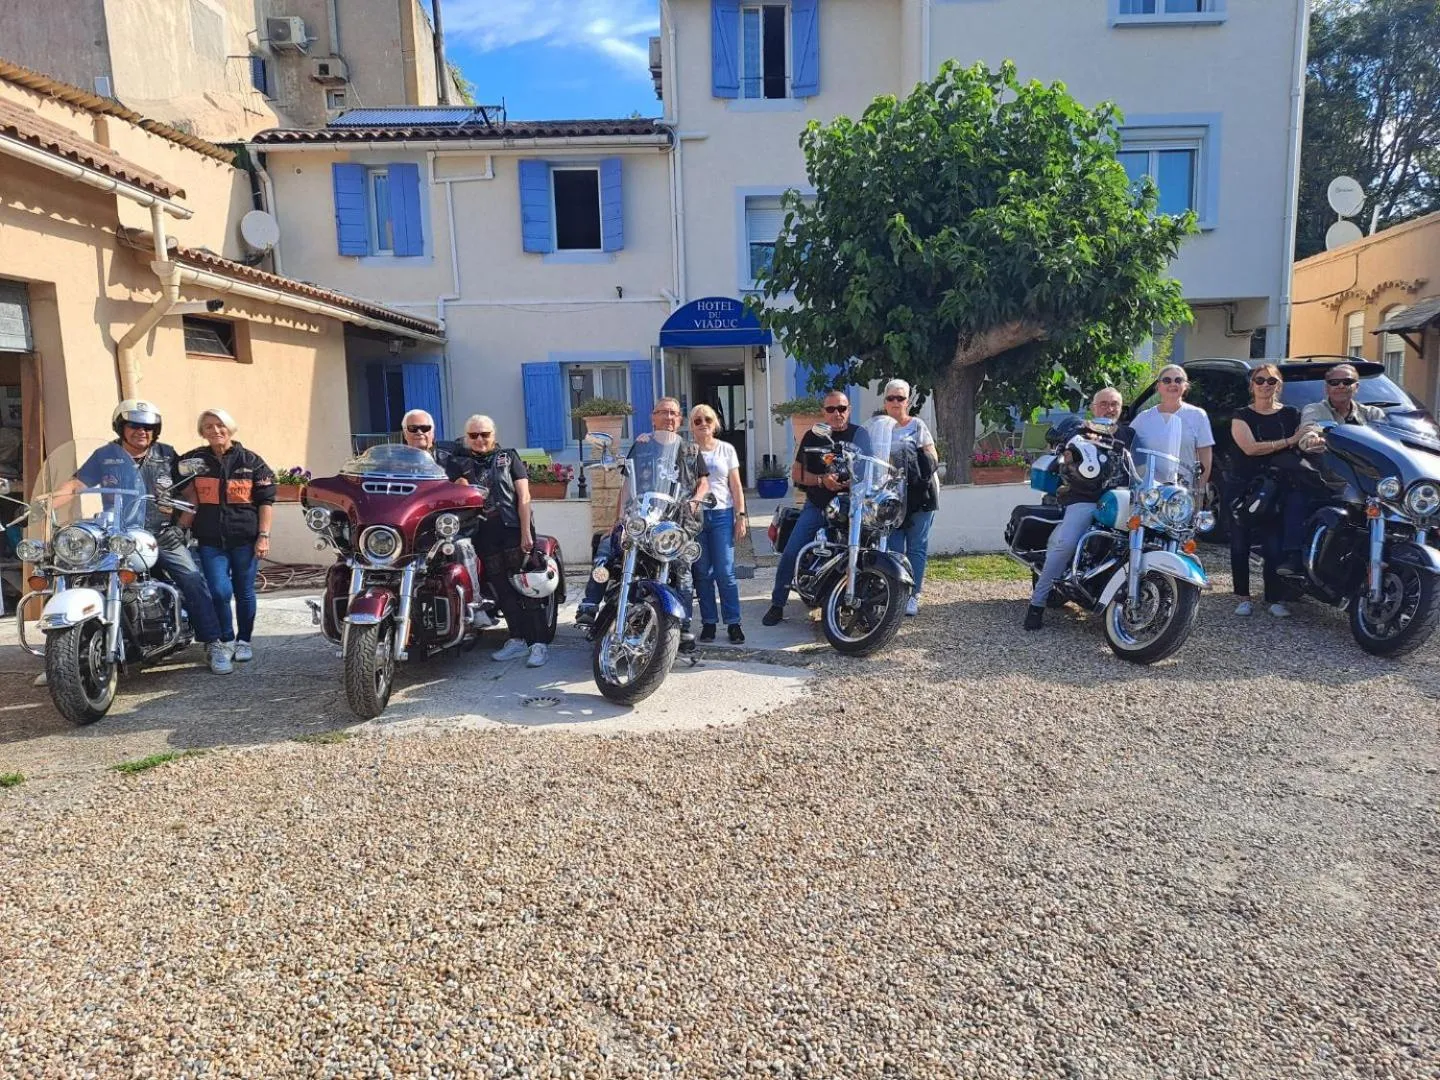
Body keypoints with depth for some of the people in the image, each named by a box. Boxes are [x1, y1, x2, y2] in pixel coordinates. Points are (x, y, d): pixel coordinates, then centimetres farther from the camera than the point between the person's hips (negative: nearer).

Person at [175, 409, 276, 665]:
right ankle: (226, 640, 11)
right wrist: (184, 515, 8)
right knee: (219, 591, -10)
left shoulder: (251, 461, 3)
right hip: (210, 540, 1)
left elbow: (266, 500, 1)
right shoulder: (193, 460, 7)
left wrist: (264, 535, -5)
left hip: (245, 538, -1)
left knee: (244, 592, 7)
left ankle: (244, 641, 22)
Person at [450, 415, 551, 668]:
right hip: (484, 535, 3)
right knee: (503, 589, 7)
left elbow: (523, 496, -1)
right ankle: (518, 640, 16)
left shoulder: (508, 457, 7)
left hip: (513, 530, -3)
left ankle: (539, 642, -7)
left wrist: (526, 533, -9)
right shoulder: (461, 464, 14)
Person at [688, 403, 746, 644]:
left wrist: (740, 517, 2)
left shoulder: (726, 450, 9)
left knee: (725, 572, -5)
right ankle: (708, 623, 12)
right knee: (702, 573, 4)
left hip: (722, 515, 0)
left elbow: (736, 487, 9)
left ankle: (733, 623, 3)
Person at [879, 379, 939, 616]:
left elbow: (933, 459, 3)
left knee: (917, 547, 0)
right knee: (894, 548, -1)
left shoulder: (917, 425, 4)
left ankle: (913, 595, 5)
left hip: (919, 493, -2)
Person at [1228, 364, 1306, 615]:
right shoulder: (1242, 417, 3)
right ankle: (1243, 597, 11)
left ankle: (1275, 599, 2)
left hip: (1277, 488, 1)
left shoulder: (1292, 414, 11)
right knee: (1240, 545, 1)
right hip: (1243, 488, 0)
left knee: (1274, 545, -7)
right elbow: (1250, 447, -12)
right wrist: (1289, 442, -15)